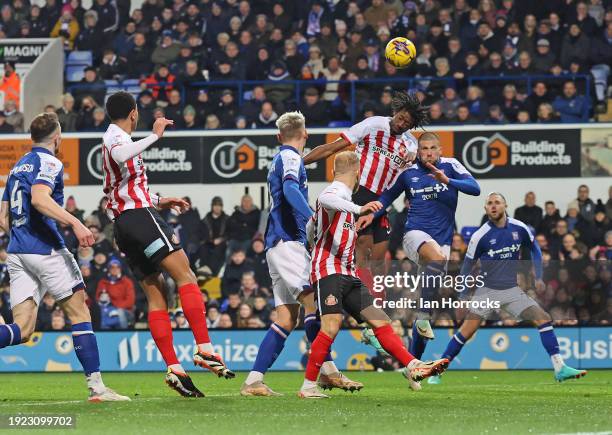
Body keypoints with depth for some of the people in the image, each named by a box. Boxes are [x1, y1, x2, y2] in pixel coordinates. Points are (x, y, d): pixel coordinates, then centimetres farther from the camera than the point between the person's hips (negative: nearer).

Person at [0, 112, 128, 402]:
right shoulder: (49, 162, -4)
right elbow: (40, 199, -23)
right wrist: (75, 223, -29)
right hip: (46, 250, -7)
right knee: (80, 312, 2)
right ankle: (96, 386, -1)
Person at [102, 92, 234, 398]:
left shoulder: (112, 137, 26)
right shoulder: (116, 136, -4)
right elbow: (120, 156, -32)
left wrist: (158, 201, 35)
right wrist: (155, 136, -25)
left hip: (122, 224, 10)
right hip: (140, 215, -10)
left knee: (155, 295, 4)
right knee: (185, 275, -13)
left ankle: (174, 368, -5)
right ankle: (204, 348, -23)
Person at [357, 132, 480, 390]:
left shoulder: (450, 167, 2)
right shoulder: (408, 172, 5)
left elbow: (474, 188, -10)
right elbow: (388, 196, 16)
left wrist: (447, 181, -25)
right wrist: (373, 214, -3)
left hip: (442, 241, 2)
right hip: (415, 234, -2)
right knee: (437, 256, -38)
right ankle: (423, 317, -33)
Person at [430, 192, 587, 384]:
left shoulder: (520, 228, -4)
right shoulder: (480, 236, -11)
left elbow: (534, 249, 15)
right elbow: (467, 266, -1)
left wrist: (538, 277, 9)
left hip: (512, 290, 3)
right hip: (487, 290, -3)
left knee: (544, 319, -10)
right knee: (467, 330, -13)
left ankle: (560, 368, -8)